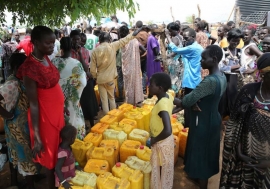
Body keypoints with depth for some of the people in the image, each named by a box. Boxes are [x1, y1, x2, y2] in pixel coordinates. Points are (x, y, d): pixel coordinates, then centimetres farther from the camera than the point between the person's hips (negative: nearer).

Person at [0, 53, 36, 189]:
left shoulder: (17, 81, 2)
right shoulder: (13, 84, -26)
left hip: (17, 125, 9)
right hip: (18, 126, -9)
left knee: (15, 153, 22)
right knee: (27, 154, 3)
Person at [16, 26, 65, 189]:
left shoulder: (46, 58, 0)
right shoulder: (30, 67, -24)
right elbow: (33, 104, -22)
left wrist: (62, 108, 18)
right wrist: (37, 136, -19)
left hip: (57, 112, 8)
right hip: (45, 116, -8)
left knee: (59, 151, 23)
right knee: (52, 157, 10)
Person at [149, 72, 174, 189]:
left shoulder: (162, 104, -32)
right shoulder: (168, 96, -8)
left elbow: (168, 131, -38)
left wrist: (154, 140, -25)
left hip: (161, 142, -8)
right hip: (166, 140, 8)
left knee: (160, 170, 13)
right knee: (165, 168, 26)